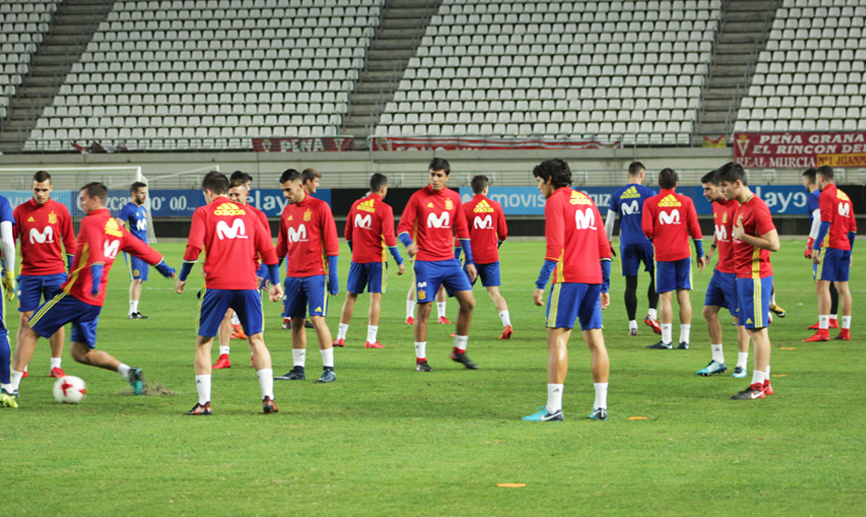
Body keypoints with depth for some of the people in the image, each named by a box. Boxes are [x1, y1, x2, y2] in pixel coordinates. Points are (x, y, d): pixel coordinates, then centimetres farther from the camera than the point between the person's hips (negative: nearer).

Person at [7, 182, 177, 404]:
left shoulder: (91, 222, -8)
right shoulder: (118, 228, 14)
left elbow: (96, 250, -25)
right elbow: (142, 249, 20)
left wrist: (95, 279, -37)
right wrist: (164, 268, 33)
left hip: (74, 293, -8)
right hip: (95, 302, 8)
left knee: (30, 332, 2)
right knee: (81, 352, 12)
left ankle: (12, 387, -1)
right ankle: (127, 371, -6)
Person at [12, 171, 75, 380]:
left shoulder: (60, 210, 2)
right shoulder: (21, 211, 0)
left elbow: (69, 241, 8)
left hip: (55, 272, 0)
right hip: (29, 274, 0)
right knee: (26, 318, 0)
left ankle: (56, 365, 7)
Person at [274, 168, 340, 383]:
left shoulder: (319, 207, -4)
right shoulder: (287, 212, 13)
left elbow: (331, 244, -6)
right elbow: (281, 247, 19)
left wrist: (332, 276, -11)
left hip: (315, 274, -6)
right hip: (293, 275, 6)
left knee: (317, 318, -11)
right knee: (296, 321, 6)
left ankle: (329, 369, -6)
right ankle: (298, 369, 12)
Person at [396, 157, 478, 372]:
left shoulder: (454, 198, 9)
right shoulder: (418, 197, -3)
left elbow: (462, 230, 15)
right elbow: (402, 227, -4)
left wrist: (469, 261, 13)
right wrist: (409, 244, -25)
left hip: (449, 261, 4)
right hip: (426, 263, -4)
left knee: (468, 302, -3)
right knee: (424, 309, -4)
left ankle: (459, 351, 12)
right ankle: (420, 359, 7)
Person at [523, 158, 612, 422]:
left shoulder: (556, 201, -4)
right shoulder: (587, 200, 19)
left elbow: (555, 247, -14)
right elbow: (604, 246, 18)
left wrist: (540, 285, -14)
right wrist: (604, 287, 21)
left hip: (568, 279, -7)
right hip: (593, 278, 7)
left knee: (557, 339, -7)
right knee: (595, 340, 8)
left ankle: (553, 407, -13)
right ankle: (601, 405, 8)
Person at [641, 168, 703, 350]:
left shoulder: (650, 202, -1)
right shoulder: (685, 201, 4)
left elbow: (647, 229, -8)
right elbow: (694, 228, 2)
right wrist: (699, 252, 9)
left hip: (663, 254, -2)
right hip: (683, 253, 2)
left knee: (666, 297, -2)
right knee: (683, 296, 4)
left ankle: (666, 340, -5)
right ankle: (684, 340, 4)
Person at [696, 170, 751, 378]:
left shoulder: (736, 207, -19)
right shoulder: (716, 205, 9)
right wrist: (709, 253, 25)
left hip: (735, 272, -9)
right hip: (720, 269, 9)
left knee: (740, 318, -2)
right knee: (709, 312, 10)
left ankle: (742, 365, 6)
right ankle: (718, 361, 20)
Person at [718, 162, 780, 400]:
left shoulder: (757, 208, -16)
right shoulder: (741, 207, 15)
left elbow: (773, 244, -21)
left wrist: (742, 236, -17)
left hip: (755, 276, -10)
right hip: (743, 275, 10)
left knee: (758, 330, -7)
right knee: (756, 330, 11)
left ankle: (758, 385, -5)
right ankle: (764, 383, 16)